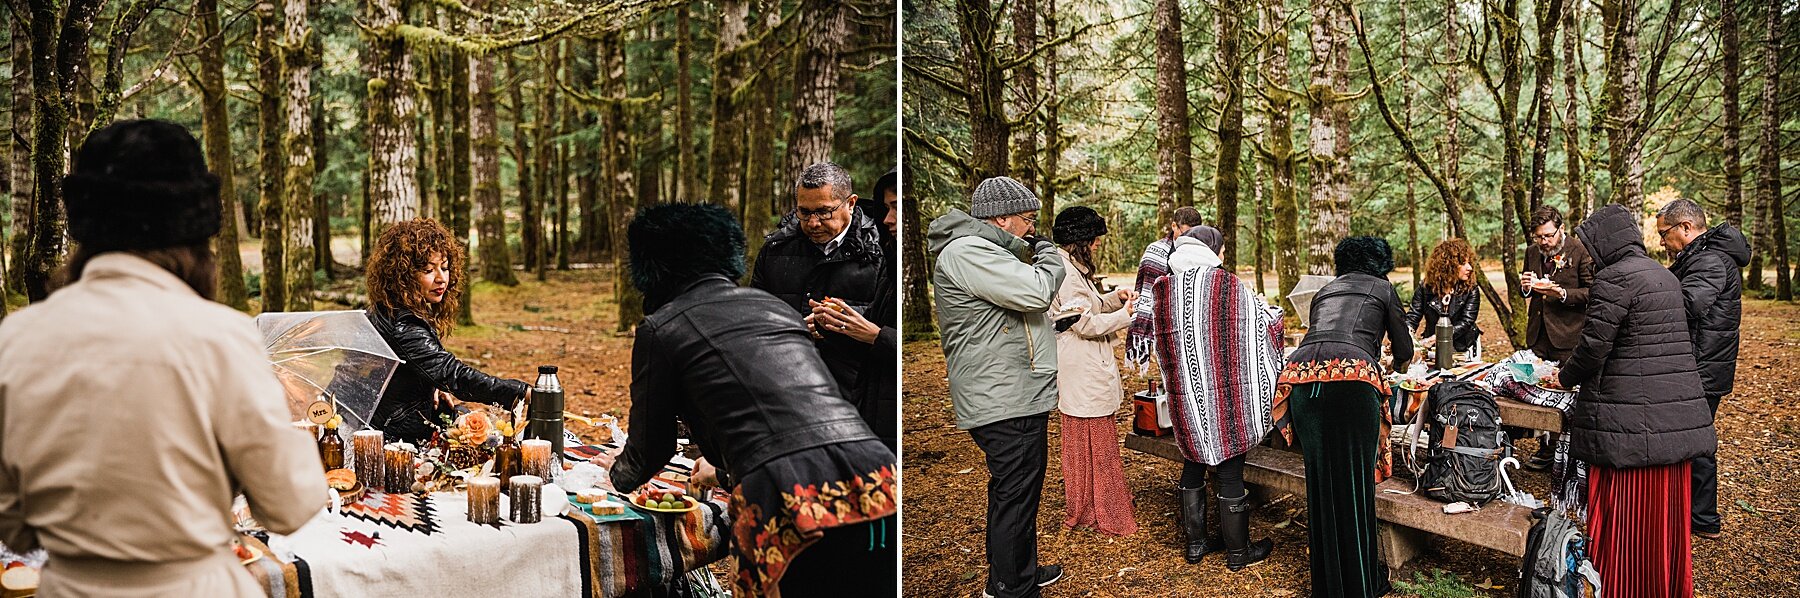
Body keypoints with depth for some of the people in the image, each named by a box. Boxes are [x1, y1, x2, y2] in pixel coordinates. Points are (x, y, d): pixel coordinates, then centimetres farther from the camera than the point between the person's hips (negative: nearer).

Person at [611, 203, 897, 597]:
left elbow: (651, 450, 21)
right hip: (877, 487, 5)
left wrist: (619, 474, 46)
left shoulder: (661, 328, 10)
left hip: (792, 510, -5)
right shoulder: (772, 303, 25)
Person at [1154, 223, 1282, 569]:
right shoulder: (1228, 285, -11)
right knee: (1230, 472, 7)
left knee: (1193, 465, 19)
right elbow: (1267, 321, 2)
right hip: (1224, 395, -4)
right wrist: (1275, 313, 24)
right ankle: (1239, 551, 19)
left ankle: (1195, 542, 29)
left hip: (1183, 396, 4)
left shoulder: (1162, 290, -1)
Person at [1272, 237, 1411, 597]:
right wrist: (1396, 368, 52)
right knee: (1355, 485, 5)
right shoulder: (1382, 287, 21)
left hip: (1300, 375, 4)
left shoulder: (1324, 291, 32)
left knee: (1320, 481, 15)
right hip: (1352, 379, -4)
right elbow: (1404, 349, 27)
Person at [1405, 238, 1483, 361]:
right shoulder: (1425, 289, 0)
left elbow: (1465, 322, -13)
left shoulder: (1471, 292, -3)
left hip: (1464, 351, -1)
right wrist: (1408, 331, -30)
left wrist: (1436, 337, -28)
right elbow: (1413, 316, -4)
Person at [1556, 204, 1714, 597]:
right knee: (1663, 509, 16)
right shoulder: (1664, 275, 14)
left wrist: (1564, 378, 5)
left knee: (1625, 512, 1)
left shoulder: (1615, 278, -13)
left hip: (1630, 415, -8)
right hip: (1675, 412, 8)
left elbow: (1594, 346, -14)